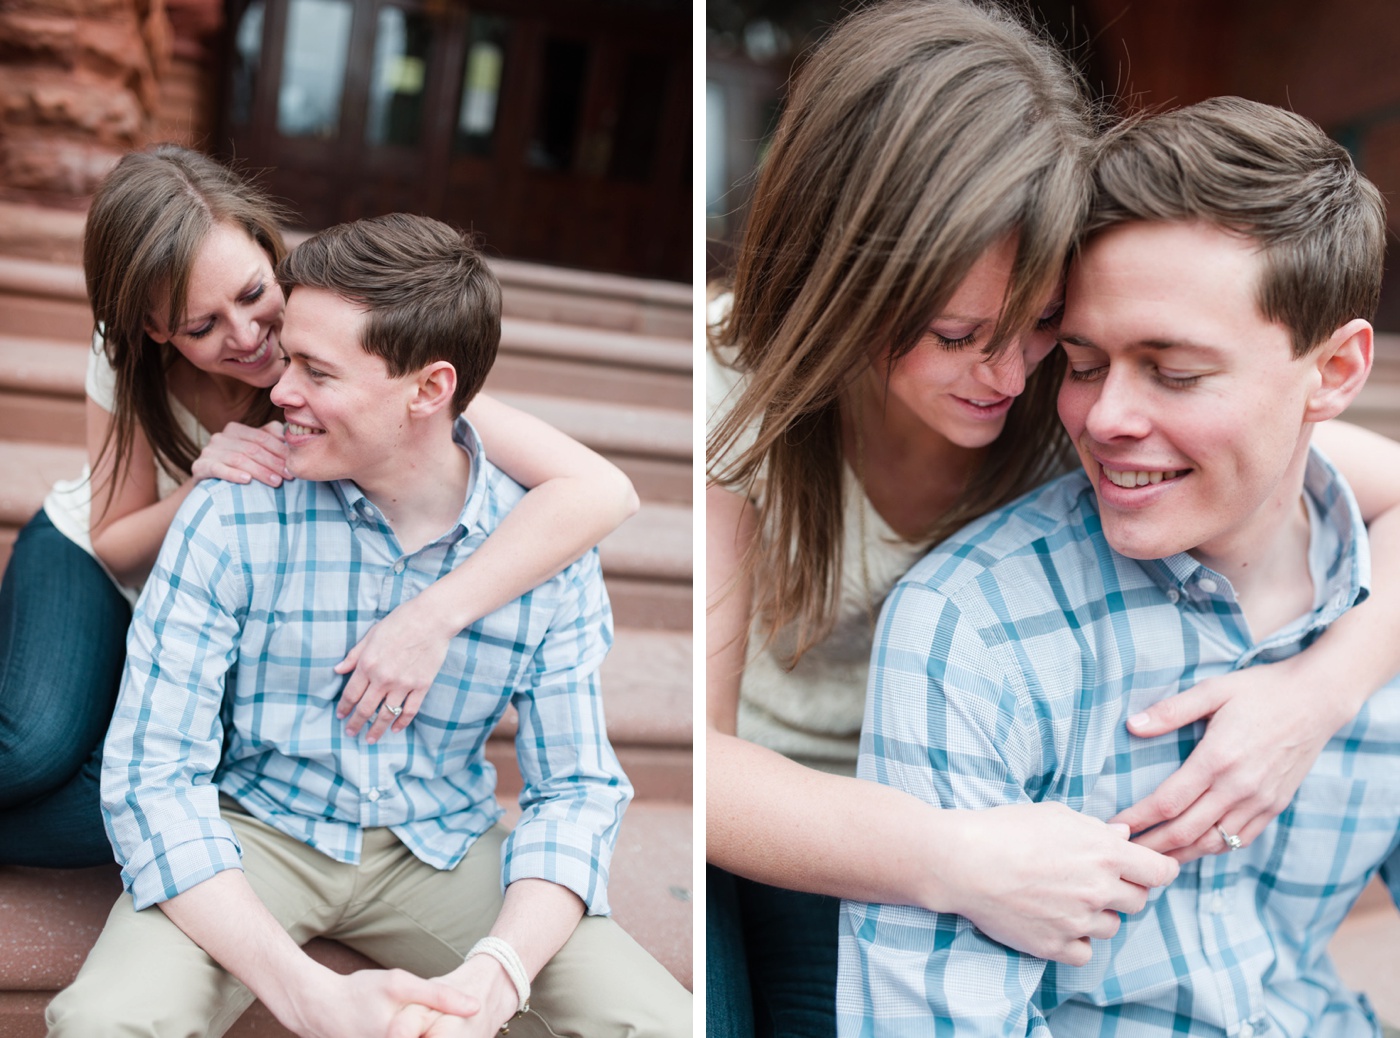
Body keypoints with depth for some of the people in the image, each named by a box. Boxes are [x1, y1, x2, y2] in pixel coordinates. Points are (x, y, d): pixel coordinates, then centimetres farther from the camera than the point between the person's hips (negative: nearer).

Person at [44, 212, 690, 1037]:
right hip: (255, 833, -1)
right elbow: (153, 775, -18)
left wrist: (497, 971, -28)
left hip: (441, 844, 2)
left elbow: (576, 789, -7)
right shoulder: (231, 516, -15)